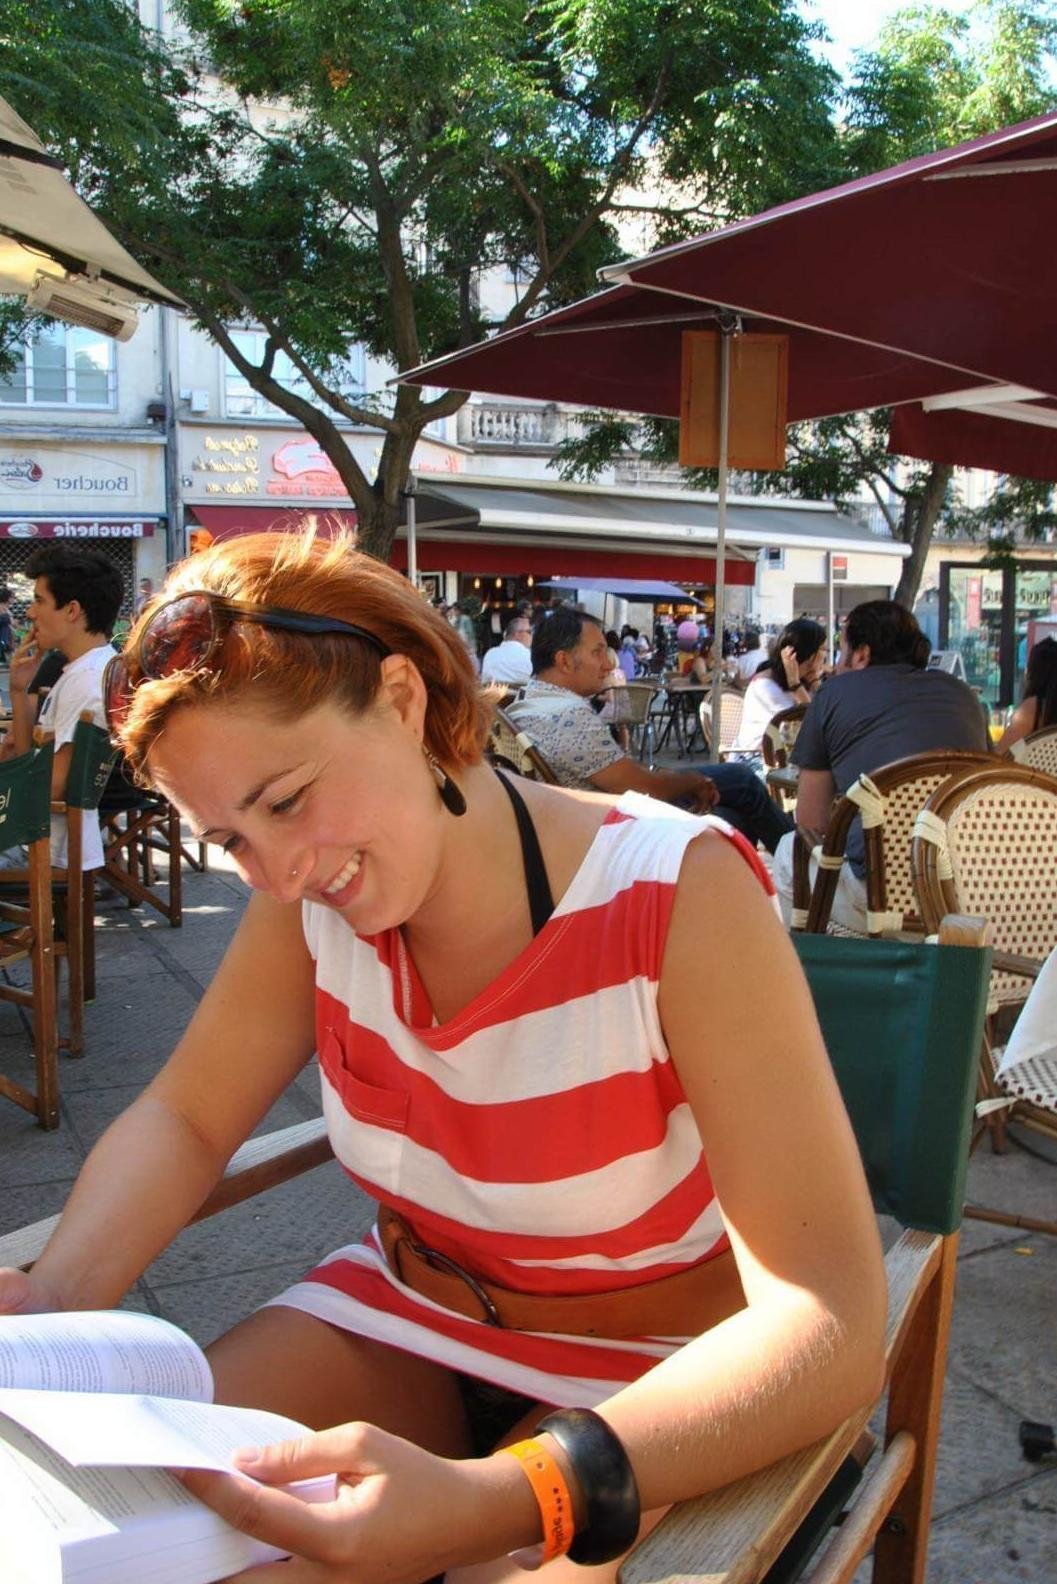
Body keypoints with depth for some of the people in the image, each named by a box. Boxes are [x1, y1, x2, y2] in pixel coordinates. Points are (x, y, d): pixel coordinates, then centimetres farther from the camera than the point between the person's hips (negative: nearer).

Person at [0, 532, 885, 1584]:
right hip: (401, 1313, 4)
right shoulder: (310, 891, -9)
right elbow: (184, 1118, 0)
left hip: (640, 1384, -4)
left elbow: (831, 1324, -32)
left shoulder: (677, 896, -27)